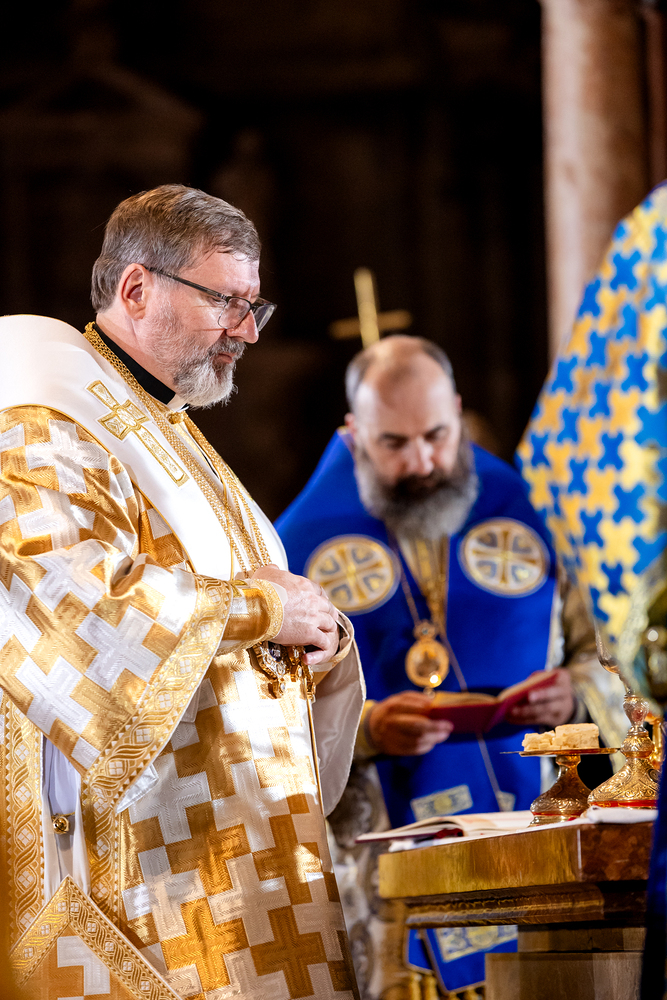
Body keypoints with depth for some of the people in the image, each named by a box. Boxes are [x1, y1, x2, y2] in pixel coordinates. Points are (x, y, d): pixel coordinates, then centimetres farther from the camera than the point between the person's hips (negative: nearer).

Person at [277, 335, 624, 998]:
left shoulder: (526, 512, 10)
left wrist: (573, 697, -8)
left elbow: (602, 654, 15)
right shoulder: (300, 545, 4)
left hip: (537, 840, 1)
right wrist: (366, 729, -17)